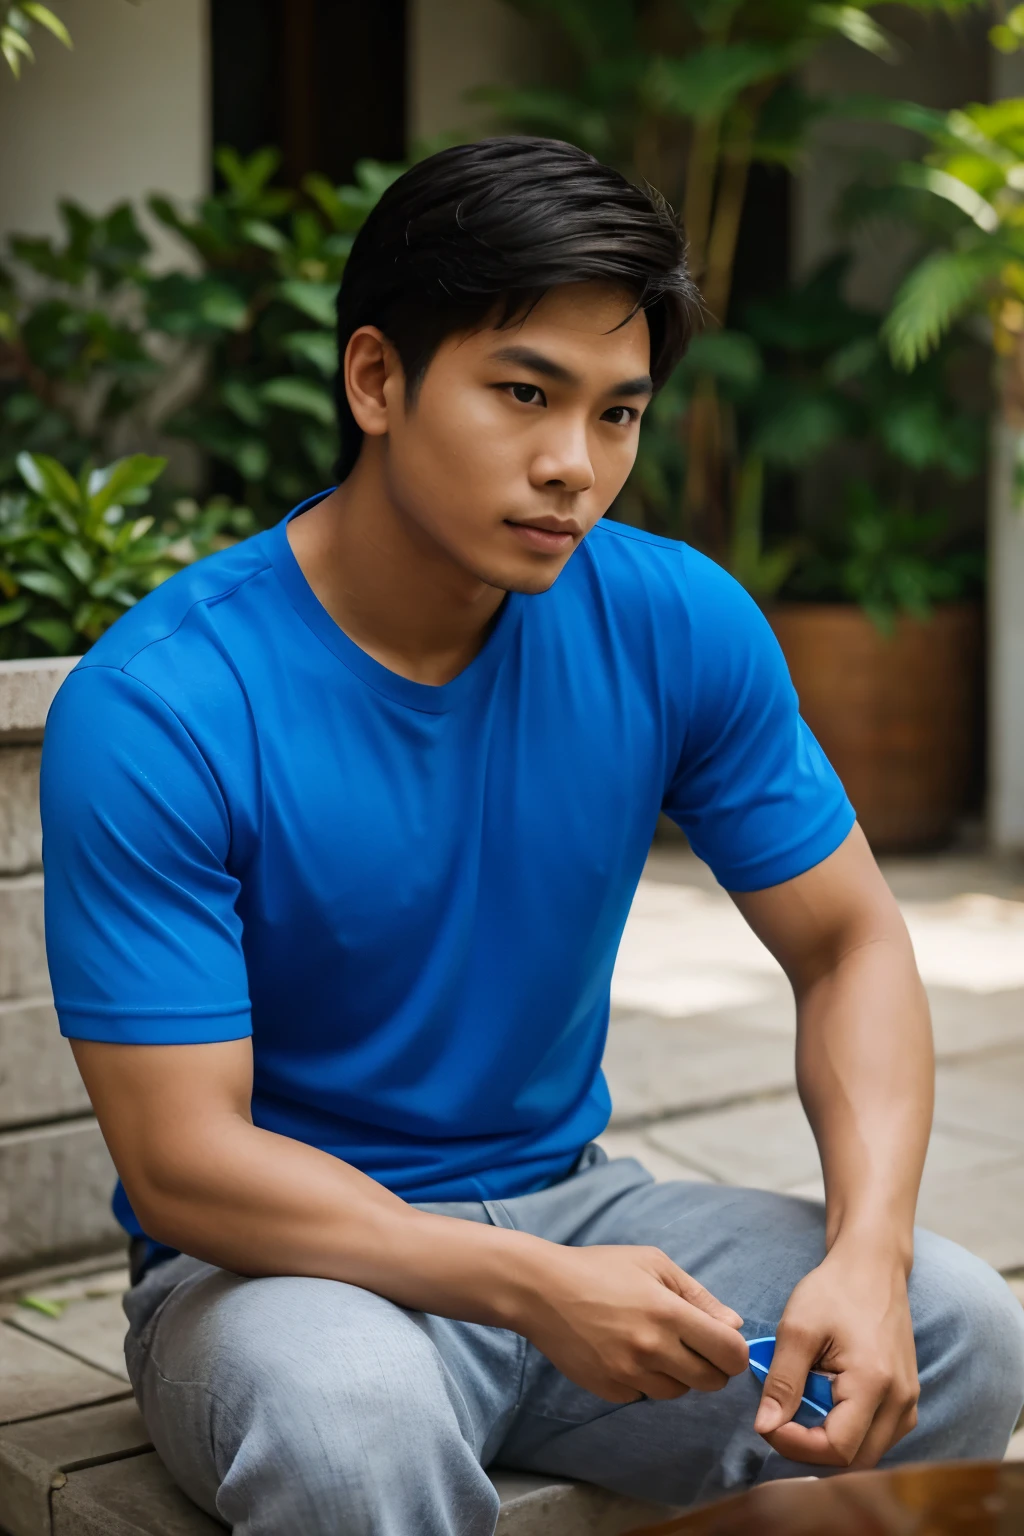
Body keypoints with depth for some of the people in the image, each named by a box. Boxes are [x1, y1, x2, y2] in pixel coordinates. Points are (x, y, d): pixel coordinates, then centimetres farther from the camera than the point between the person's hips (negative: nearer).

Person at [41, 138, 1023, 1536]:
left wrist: (866, 1254, -18)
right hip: (282, 1254, -4)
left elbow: (849, 945, 0)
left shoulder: (678, 623, -6)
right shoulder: (154, 709, -19)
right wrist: (532, 1290, -31)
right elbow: (180, 1161, -19)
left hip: (569, 1204, 5)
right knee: (357, 1419, -38)